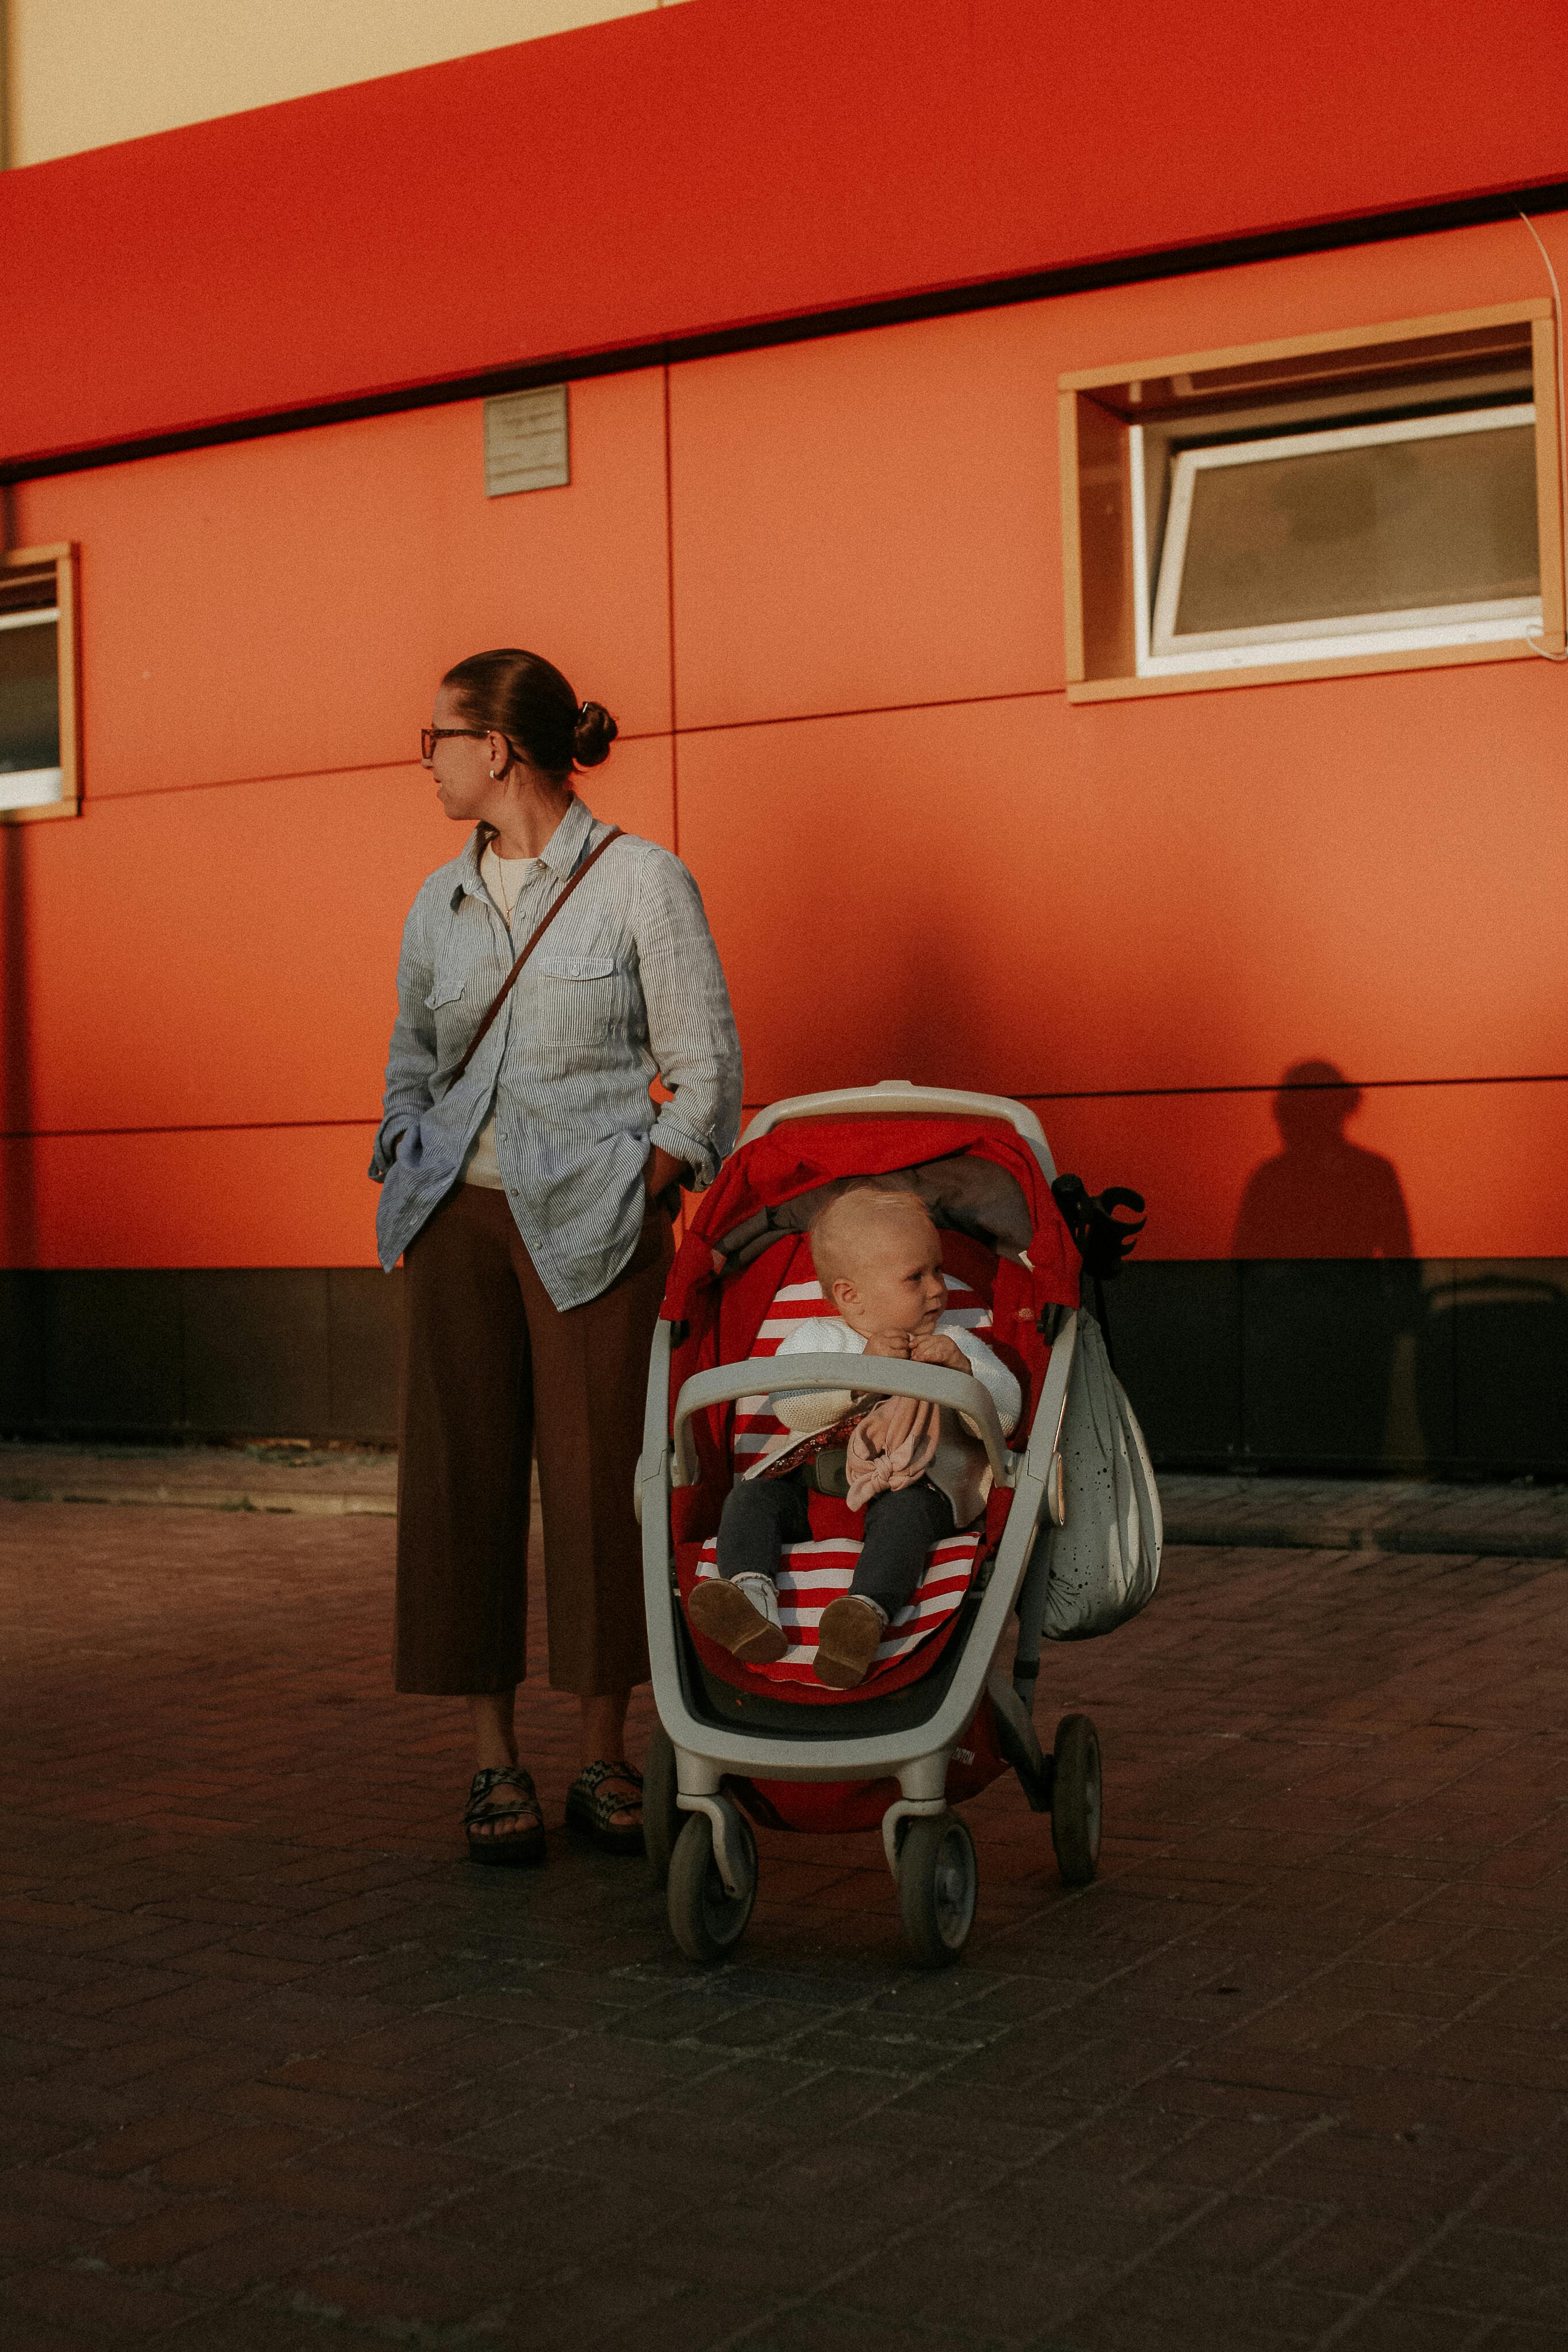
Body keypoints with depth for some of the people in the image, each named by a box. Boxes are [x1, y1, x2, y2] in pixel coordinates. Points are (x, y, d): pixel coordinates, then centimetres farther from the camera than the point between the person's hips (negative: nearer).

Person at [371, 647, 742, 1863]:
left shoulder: (641, 881, -2)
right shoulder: (442, 903, 12)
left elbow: (708, 1073, -1)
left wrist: (638, 1201, -9)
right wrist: (408, 1182, 7)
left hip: (593, 1221, -4)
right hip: (460, 1216, 4)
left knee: (599, 1479, -2)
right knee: (462, 1477, 1)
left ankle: (606, 1764, 10)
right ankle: (496, 1763, 10)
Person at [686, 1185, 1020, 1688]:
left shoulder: (952, 1341, 17)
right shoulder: (815, 1337, 13)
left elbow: (1006, 1413, 7)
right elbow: (786, 1405, -7)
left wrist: (962, 1369, -10)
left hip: (913, 1481, -2)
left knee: (905, 1510, -34)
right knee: (750, 1496, -21)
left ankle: (868, 1613, -57)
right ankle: (751, 1598, -46)